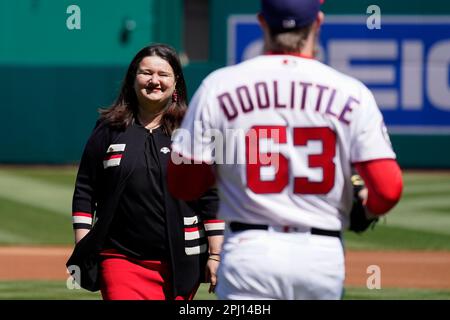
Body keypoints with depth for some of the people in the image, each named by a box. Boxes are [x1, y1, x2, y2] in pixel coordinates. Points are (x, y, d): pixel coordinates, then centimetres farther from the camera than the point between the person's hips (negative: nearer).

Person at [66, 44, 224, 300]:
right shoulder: (109, 130, 7)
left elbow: (213, 199, 3)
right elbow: (85, 193, 9)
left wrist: (215, 255, -3)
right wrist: (81, 251, 2)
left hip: (179, 264, 0)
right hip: (120, 259, 0)